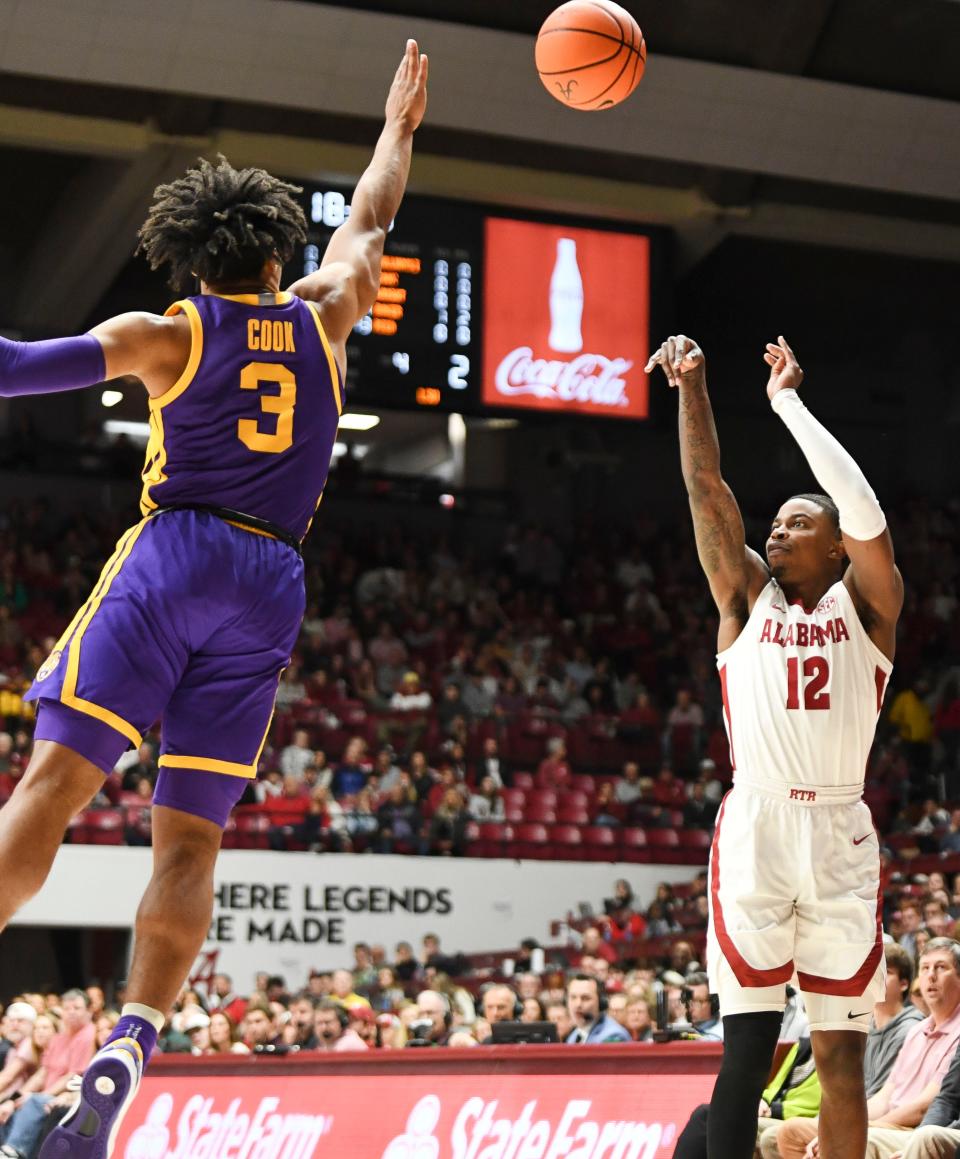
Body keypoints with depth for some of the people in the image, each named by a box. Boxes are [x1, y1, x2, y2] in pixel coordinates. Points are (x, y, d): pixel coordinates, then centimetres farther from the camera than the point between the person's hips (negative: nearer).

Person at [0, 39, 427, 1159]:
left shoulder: (165, 334, 2)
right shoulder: (320, 317, 12)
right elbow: (369, 218, 30)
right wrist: (398, 126, 46)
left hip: (171, 559, -3)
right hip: (270, 585, 3)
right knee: (189, 836, 1)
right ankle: (125, 1053, -12)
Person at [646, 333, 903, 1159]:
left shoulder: (865, 603, 9)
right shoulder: (748, 596, 14)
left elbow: (864, 508, -7)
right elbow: (707, 490, 6)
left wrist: (788, 401, -3)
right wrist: (692, 388, -4)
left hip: (840, 835, 0)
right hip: (755, 831, 1)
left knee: (843, 1053, 3)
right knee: (748, 1047, -5)